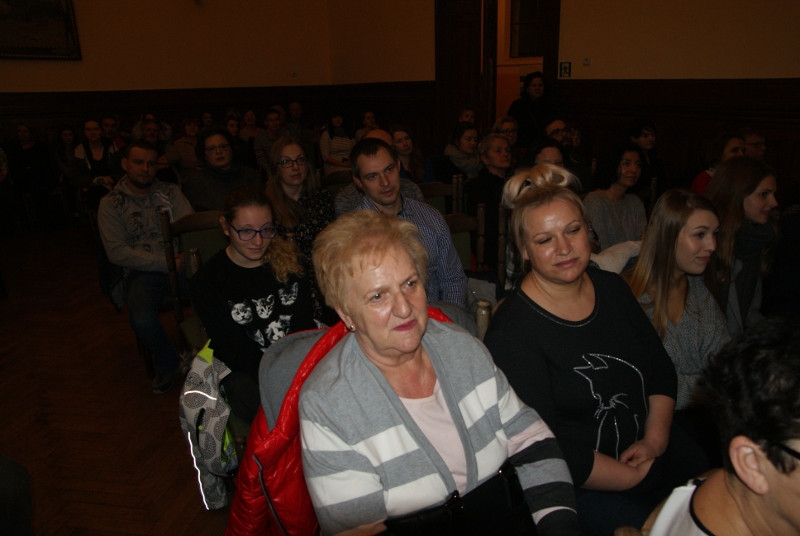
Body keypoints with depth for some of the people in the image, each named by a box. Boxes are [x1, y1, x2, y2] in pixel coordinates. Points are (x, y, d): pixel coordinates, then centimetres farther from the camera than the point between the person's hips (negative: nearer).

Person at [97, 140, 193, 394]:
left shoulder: (170, 192, 13)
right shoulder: (111, 203, 7)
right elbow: (117, 252, -4)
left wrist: (185, 258, -21)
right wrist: (164, 262, -14)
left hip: (179, 264, 2)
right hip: (142, 271, -1)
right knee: (142, 319, -32)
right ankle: (167, 362, 2)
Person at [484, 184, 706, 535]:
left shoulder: (612, 288, 4)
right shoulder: (511, 332, -20)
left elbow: (661, 372, 11)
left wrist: (655, 441, -4)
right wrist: (636, 478, -14)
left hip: (650, 450, 7)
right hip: (576, 485, -6)